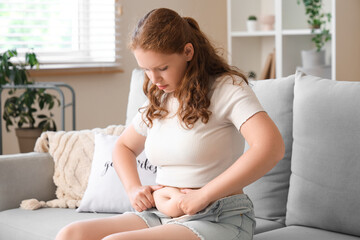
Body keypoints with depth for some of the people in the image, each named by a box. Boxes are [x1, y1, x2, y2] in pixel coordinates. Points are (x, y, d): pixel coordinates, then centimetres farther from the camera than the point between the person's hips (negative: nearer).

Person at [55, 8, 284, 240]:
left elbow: (271, 147, -25)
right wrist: (134, 188, 8)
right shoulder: (158, 100, 14)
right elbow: (123, 147, 30)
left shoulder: (227, 88, -8)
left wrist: (202, 196, -23)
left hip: (219, 219, -7)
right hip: (161, 216, 7)